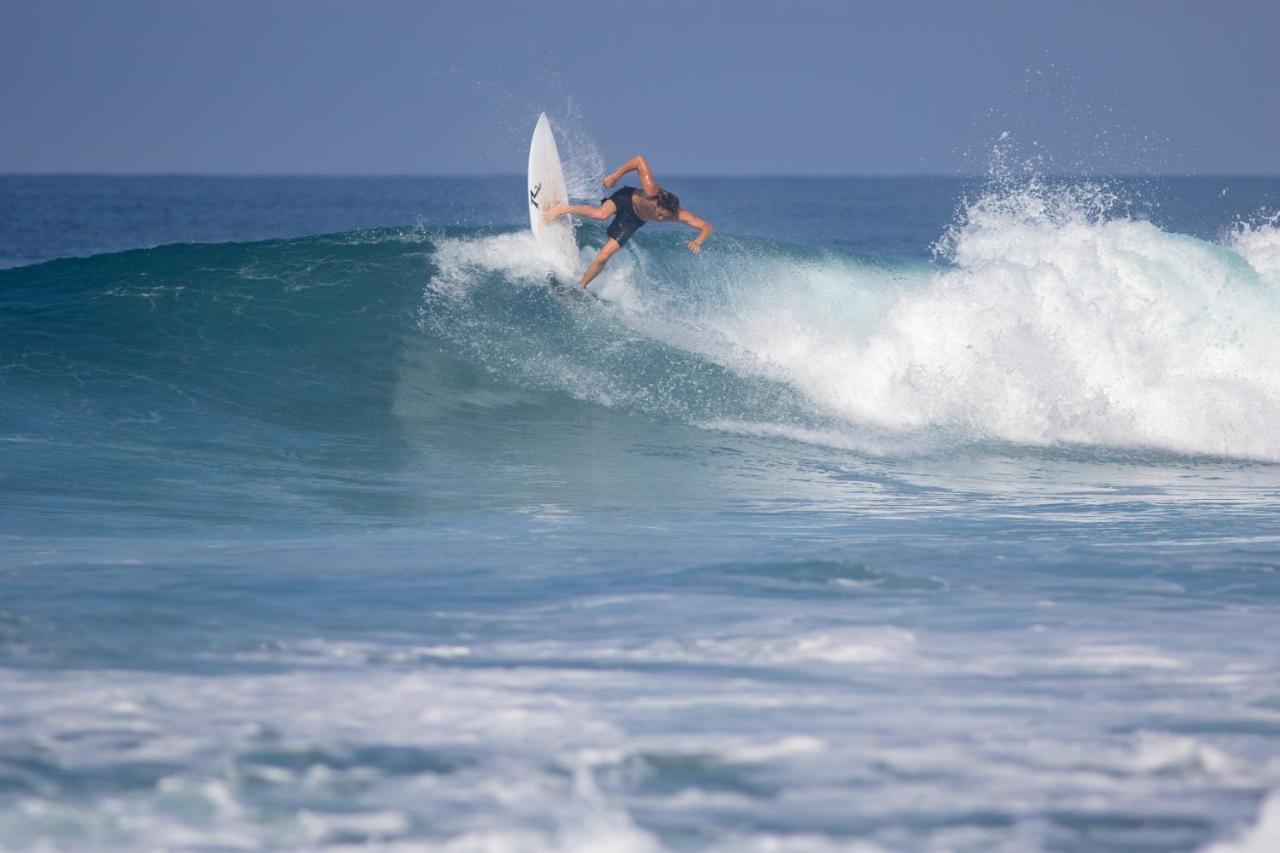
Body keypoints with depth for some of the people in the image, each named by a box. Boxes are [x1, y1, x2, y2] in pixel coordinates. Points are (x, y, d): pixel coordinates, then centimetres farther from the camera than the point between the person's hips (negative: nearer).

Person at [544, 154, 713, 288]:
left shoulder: (678, 215, -34)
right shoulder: (651, 192, -41)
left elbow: (706, 226, -31)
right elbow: (640, 160, -38)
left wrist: (698, 241, -49)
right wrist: (615, 176, -36)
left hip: (631, 221, 2)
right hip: (626, 199, -2)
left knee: (604, 256, -8)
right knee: (601, 214, -36)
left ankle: (580, 286, 14)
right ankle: (565, 209, -7)